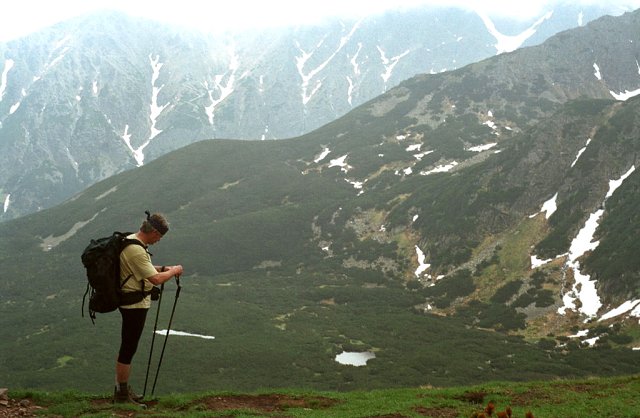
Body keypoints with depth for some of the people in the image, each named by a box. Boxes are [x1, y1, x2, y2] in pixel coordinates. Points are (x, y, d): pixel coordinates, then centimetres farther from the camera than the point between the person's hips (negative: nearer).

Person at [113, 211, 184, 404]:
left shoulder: (131, 241, 8)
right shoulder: (136, 250, -24)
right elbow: (156, 279, -26)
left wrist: (162, 269, 13)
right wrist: (174, 271, -10)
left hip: (132, 302, 11)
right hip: (134, 304, -11)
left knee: (127, 347, 18)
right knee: (128, 349, -2)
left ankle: (122, 388, 28)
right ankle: (122, 393, 6)